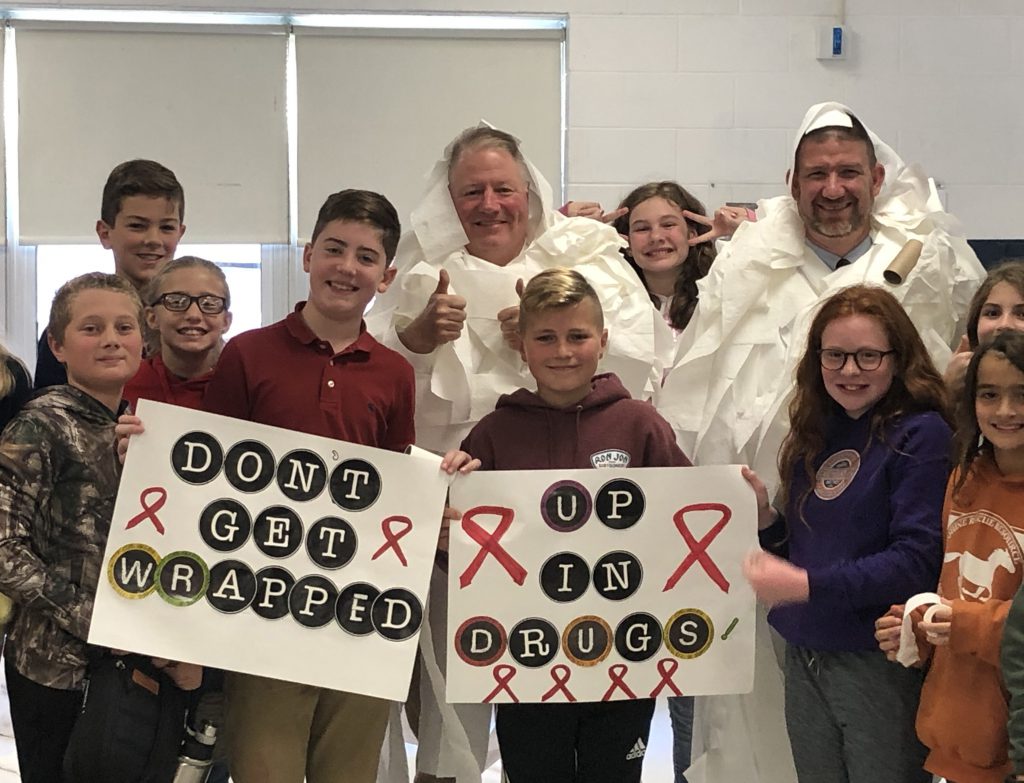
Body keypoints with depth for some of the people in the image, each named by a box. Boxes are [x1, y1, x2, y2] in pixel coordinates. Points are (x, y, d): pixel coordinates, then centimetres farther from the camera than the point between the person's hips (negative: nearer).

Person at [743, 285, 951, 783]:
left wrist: (806, 585, -23)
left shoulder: (921, 435, -11)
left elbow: (918, 561, -20)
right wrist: (764, 517, -5)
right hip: (805, 658, 6)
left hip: (881, 665, -6)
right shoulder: (817, 434, 9)